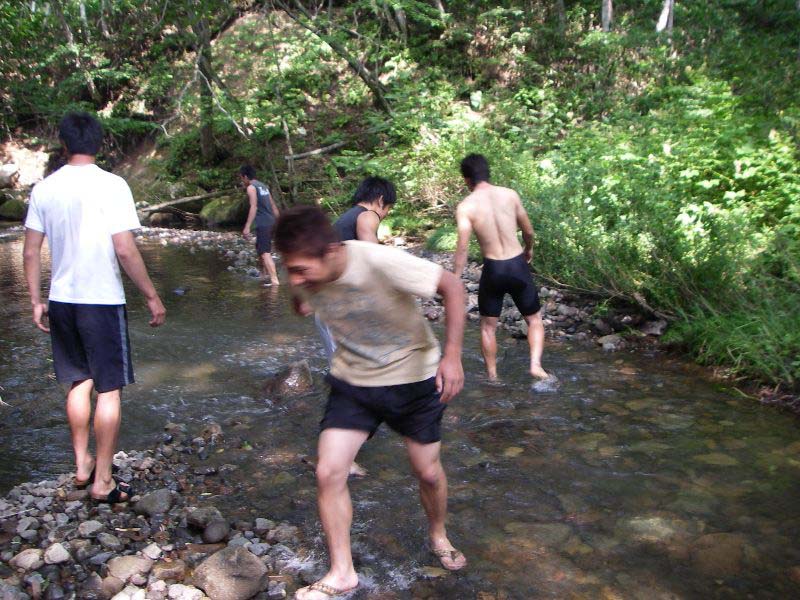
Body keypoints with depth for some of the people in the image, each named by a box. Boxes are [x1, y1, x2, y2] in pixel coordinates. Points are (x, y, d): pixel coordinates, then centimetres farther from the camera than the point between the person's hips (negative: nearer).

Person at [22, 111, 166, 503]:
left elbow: (30, 253, 5)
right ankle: (103, 482, 10)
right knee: (109, 389, 4)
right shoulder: (111, 185, -12)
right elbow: (125, 251, -16)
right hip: (102, 301, -5)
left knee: (79, 383, 20)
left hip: (61, 301, 5)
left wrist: (36, 302, 15)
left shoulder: (44, 188, 3)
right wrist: (152, 297, -6)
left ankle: (82, 465, 31)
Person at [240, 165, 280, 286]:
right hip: (270, 222, 9)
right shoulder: (263, 186, 20)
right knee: (260, 249, 24)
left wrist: (247, 227, -20)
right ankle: (265, 275, 36)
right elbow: (274, 206, 21)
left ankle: (275, 280, -23)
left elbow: (254, 207, -17)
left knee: (265, 253, -13)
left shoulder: (251, 187, -5)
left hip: (262, 224, -9)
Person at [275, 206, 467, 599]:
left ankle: (438, 535, 45)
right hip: (353, 381, 3)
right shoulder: (305, 278, -17)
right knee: (328, 472, -6)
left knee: (428, 471, 11)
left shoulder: (381, 263, -34)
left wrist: (452, 355, -27)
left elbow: (451, 286, -23)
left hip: (414, 378, -3)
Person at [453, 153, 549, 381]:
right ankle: (535, 364, 1)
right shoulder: (510, 194, -1)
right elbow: (528, 231, 9)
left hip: (493, 269, -1)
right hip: (518, 266, 1)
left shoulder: (465, 206, -9)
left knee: (488, 326, 18)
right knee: (534, 319, 19)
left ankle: (492, 376, 25)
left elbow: (462, 248, -14)